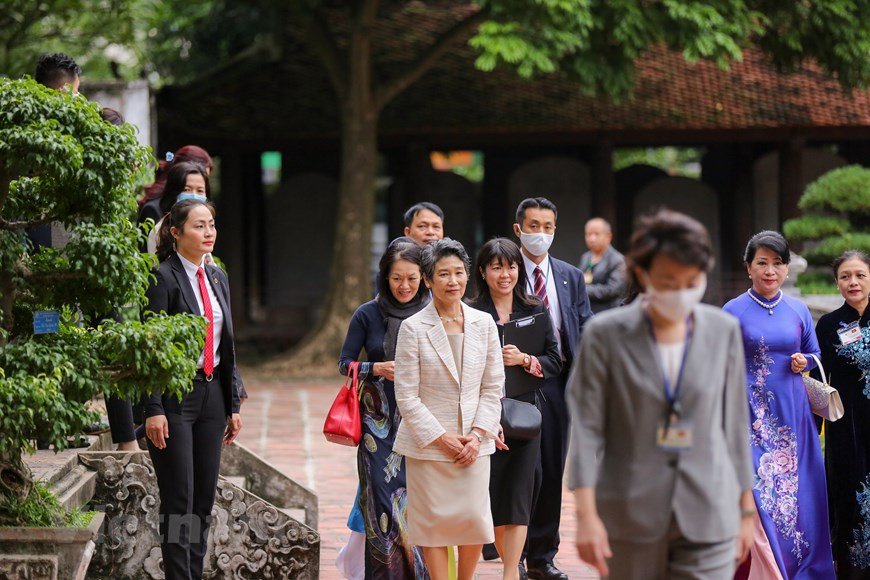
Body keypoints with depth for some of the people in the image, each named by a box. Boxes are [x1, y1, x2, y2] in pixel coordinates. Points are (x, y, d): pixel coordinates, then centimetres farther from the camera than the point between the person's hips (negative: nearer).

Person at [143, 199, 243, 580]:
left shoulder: (217, 277, 13)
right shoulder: (164, 277, -9)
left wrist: (233, 405, 14)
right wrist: (153, 409, -19)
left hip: (212, 394, 7)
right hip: (176, 395, -7)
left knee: (205, 499, 8)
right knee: (179, 501, -5)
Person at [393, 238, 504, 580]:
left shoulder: (483, 324, 4)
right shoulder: (413, 328, -6)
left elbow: (493, 388, 7)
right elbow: (407, 397, -6)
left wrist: (477, 435, -5)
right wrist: (442, 439, -11)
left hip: (473, 442, 3)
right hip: (427, 444, -2)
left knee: (476, 519, 1)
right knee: (434, 522, 2)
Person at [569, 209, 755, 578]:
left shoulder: (724, 332, 4)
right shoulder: (605, 335, -4)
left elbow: (735, 424, 10)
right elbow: (586, 427, -6)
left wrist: (745, 510, 12)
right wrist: (586, 514, -14)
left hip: (708, 518, 1)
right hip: (630, 517, -1)